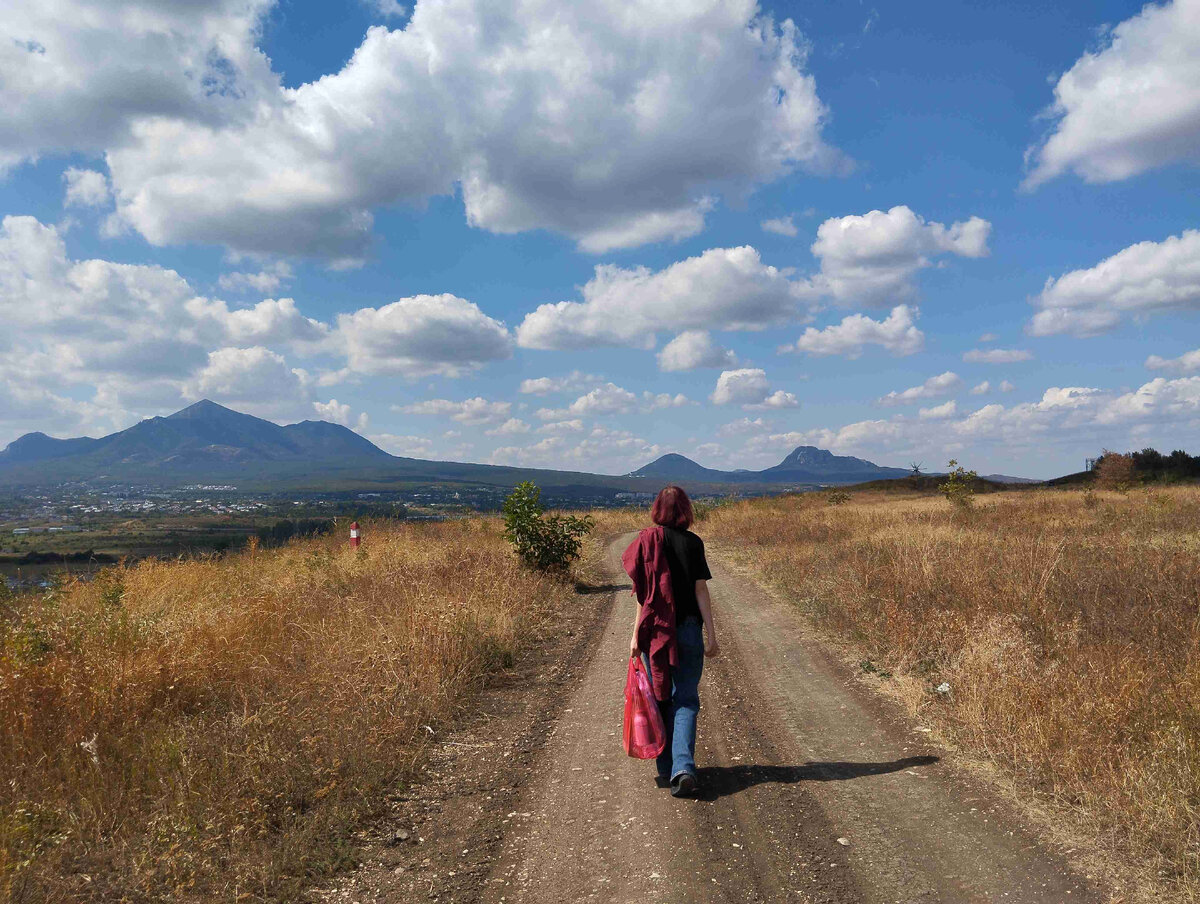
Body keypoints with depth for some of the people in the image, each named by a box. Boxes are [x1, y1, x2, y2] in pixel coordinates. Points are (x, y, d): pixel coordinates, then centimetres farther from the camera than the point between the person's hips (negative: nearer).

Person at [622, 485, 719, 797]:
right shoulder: (692, 542, -3)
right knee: (685, 701, 4)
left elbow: (644, 593, -2)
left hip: (654, 631, 1)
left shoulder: (647, 541, -1)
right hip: (688, 630, -1)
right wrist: (711, 634, -1)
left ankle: (666, 768, 22)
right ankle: (683, 768, -11)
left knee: (660, 699, 14)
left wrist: (636, 634, 2)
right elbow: (701, 590, -5)